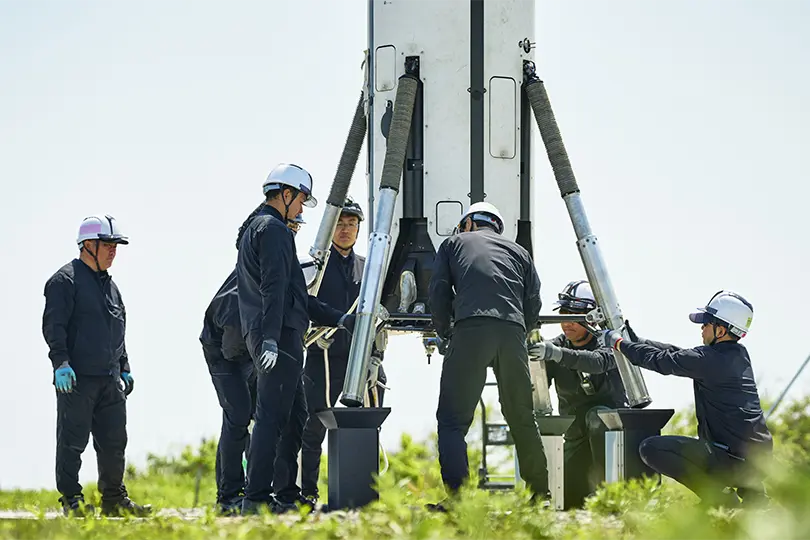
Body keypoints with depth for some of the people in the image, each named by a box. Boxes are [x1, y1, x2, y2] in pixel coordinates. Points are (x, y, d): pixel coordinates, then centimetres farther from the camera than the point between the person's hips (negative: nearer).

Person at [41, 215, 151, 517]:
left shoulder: (109, 285, 20)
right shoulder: (66, 280, -5)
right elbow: (53, 325, -12)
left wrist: (125, 369, 22)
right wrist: (61, 362, -22)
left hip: (110, 379, 8)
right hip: (76, 379, -8)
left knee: (114, 441, 8)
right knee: (72, 441, -4)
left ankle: (114, 500, 16)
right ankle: (71, 500, 0)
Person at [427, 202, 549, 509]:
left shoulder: (454, 244, 23)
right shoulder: (519, 252, 29)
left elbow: (439, 292, 12)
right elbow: (533, 305, 19)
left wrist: (445, 333, 24)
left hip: (470, 328, -3)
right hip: (513, 332, 3)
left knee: (453, 418, -5)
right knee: (521, 417, 16)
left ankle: (457, 495, -20)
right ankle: (541, 493, 19)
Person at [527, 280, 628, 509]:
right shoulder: (555, 345, 2)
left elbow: (597, 362, -37)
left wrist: (556, 353, -52)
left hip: (610, 428, -4)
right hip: (576, 436, 4)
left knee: (596, 415, -37)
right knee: (569, 500, -7)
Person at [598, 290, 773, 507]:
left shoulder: (711, 359, -14)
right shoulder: (739, 354, 13)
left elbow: (662, 361, -2)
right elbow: (677, 353, 21)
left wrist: (619, 343, 12)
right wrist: (633, 341, 24)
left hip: (734, 461, -9)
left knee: (651, 449, -11)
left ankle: (718, 496, -9)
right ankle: (753, 493, 19)